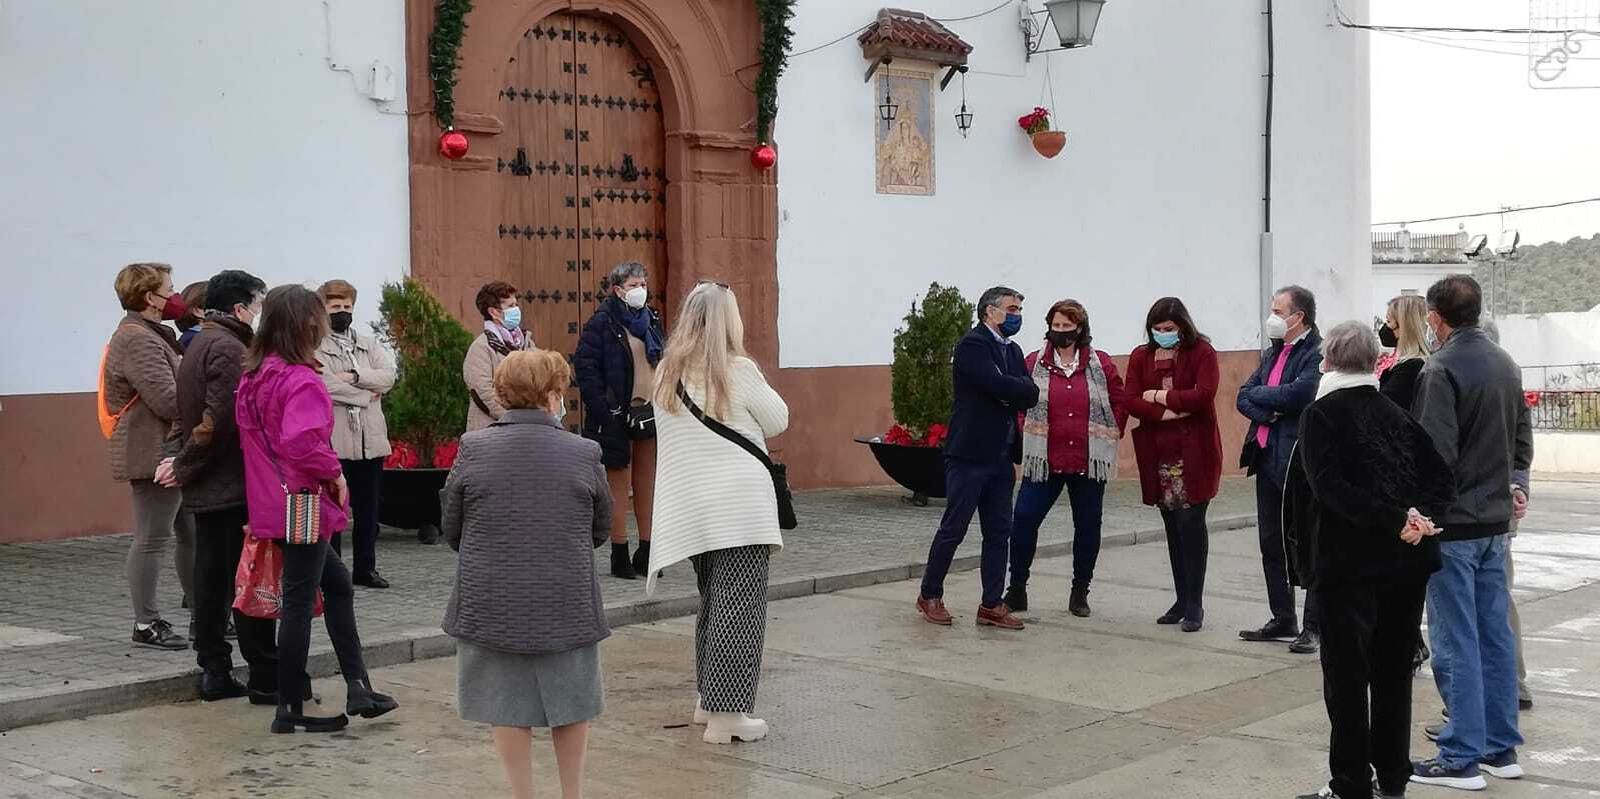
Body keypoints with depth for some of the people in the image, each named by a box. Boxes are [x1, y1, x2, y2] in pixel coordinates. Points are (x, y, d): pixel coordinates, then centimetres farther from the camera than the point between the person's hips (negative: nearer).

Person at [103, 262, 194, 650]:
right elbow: (169, 401, -23)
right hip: (154, 454, -11)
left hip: (172, 453, 11)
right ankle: (146, 625, 3)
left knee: (191, 535, 14)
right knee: (151, 540, -4)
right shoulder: (137, 340, -16)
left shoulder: (153, 335, 20)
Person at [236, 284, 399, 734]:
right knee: (299, 603, -1)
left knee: (338, 584, 18)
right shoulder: (301, 380, -19)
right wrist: (334, 473, -17)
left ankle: (358, 688, 20)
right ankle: (290, 710, 8)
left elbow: (251, 437, 18)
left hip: (269, 504, 10)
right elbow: (302, 442, -31)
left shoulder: (252, 377, 10)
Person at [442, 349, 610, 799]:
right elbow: (601, 530, 6)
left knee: (508, 707, 12)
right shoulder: (584, 454, -6)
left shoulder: (473, 449, -6)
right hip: (567, 605, 0)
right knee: (570, 703, 17)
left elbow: (451, 530, 3)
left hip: (491, 605, 0)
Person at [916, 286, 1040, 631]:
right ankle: (930, 596, 13)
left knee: (999, 532, 7)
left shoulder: (1012, 351, 16)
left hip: (1001, 456, 8)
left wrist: (1014, 394, -13)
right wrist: (1030, 391, -7)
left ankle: (992, 604, 12)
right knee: (953, 528, -1)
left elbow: (1028, 395, 6)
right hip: (970, 453, -8)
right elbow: (998, 386, -23)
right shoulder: (972, 345, -10)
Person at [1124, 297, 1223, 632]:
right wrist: (1167, 413, -15)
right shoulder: (1141, 356, 9)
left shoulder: (1201, 352, -2)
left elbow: (1204, 394, -16)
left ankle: (1194, 605, 1)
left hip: (1194, 453, -4)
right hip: (1158, 454, 4)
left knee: (1190, 523, -5)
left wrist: (1160, 396, -9)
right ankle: (1182, 599, 18)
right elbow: (1131, 401, -1)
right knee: (1173, 526, 10)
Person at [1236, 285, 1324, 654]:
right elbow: (1243, 397, 10)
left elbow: (1298, 394, -24)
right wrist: (1270, 412, -10)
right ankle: (1283, 620, 25)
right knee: (1271, 544, 14)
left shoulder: (1317, 354, -11)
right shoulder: (1272, 352, 16)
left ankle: (1314, 627, 4)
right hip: (1268, 457, 9)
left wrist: (1258, 395, -7)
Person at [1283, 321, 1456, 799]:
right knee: (1394, 673, 14)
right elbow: (1442, 479, 2)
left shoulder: (1320, 415, -5)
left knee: (1347, 677, 2)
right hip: (1407, 562, 5)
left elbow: (1330, 486, -20)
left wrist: (1395, 520, -22)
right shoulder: (1397, 413, 11)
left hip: (1348, 563, -5)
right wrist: (1419, 516, -12)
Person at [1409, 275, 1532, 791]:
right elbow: (1522, 435, 18)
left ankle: (1462, 759, 2)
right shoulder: (1504, 363, 10)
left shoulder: (1442, 370, -16)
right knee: (1495, 636, 13)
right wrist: (1515, 481, 16)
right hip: (1495, 518, 8)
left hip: (1454, 523, -8)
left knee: (1456, 645, -3)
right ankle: (1502, 748, 21)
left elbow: (1435, 453, -21)